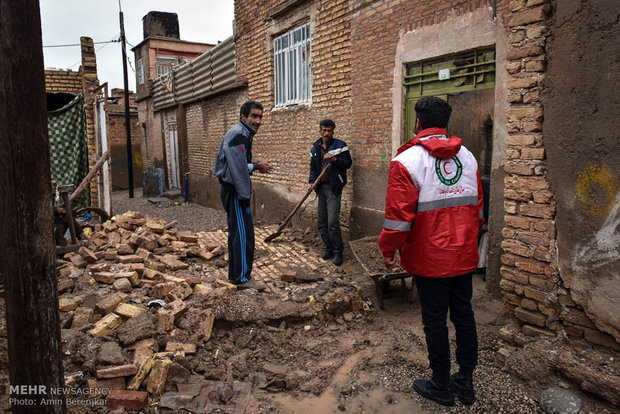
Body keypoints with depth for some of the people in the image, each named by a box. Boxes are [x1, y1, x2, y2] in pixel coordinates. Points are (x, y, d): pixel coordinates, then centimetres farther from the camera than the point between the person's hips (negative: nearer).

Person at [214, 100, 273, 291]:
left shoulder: (244, 134, 17)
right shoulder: (238, 134, -16)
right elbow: (237, 168, -22)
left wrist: (253, 164, 4)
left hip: (232, 191, 11)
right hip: (235, 191, -11)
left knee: (236, 233, 15)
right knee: (244, 234, -7)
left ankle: (234, 274, 24)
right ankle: (243, 278, 1)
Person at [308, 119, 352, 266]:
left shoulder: (340, 145, -2)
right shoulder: (315, 148, 13)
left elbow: (348, 163, -6)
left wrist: (335, 159, -22)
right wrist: (311, 182, 4)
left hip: (334, 188, -6)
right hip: (321, 187, 6)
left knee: (333, 222, -12)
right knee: (322, 223, 9)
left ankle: (338, 252, -1)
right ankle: (329, 249, 21)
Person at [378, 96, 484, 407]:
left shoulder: (407, 160, -14)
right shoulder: (467, 157, 7)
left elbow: (399, 214, -17)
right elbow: (478, 206, 12)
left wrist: (388, 249, -4)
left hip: (430, 258, -6)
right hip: (465, 254, 6)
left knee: (435, 320, 7)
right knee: (463, 314, 16)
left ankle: (441, 387, 23)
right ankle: (466, 382, 30)